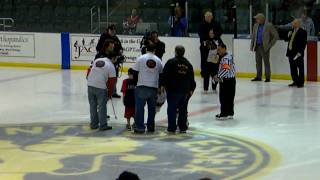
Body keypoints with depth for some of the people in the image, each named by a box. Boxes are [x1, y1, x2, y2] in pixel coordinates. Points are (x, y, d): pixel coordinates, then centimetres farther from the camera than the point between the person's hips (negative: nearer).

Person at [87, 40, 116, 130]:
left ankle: (93, 124, 20)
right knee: (102, 107, 4)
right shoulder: (111, 67, -4)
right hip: (101, 88, -5)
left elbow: (90, 73, 14)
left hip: (90, 85, 5)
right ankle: (103, 125, 7)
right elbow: (111, 81, -2)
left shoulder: (97, 60, 12)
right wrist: (109, 93, 8)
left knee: (93, 105, 14)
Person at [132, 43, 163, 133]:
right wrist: (160, 87, 25)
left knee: (140, 107, 1)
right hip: (154, 88, 3)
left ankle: (140, 127, -4)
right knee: (152, 108, 14)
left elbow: (135, 72, -2)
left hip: (142, 87, -3)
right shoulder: (158, 60, 7)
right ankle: (150, 127, 20)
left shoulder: (140, 58, -2)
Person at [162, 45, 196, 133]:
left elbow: (165, 75, -11)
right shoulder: (188, 64, 11)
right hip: (185, 91, 5)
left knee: (172, 109, 0)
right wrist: (191, 89, 25)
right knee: (183, 109, 13)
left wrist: (163, 85, -3)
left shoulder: (171, 62, -6)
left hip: (173, 90, -5)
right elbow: (191, 79, 16)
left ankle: (172, 128, 0)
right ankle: (183, 128, 15)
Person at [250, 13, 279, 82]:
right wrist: (252, 45, 9)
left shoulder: (269, 26, -8)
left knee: (266, 62, -2)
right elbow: (253, 36, 18)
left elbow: (276, 35, -7)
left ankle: (268, 77, 2)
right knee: (258, 62, 9)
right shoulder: (256, 26, 11)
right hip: (257, 47, 6)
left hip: (265, 47, -6)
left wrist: (270, 44, -7)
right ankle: (258, 77, 17)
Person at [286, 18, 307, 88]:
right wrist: (288, 36, 2)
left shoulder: (302, 32, -9)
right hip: (291, 53, 8)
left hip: (298, 53, -8)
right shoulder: (292, 31, 16)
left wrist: (300, 52, -18)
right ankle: (295, 81, 20)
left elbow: (304, 43, -13)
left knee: (300, 68, 0)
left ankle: (300, 83, 4)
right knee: (293, 68, 11)